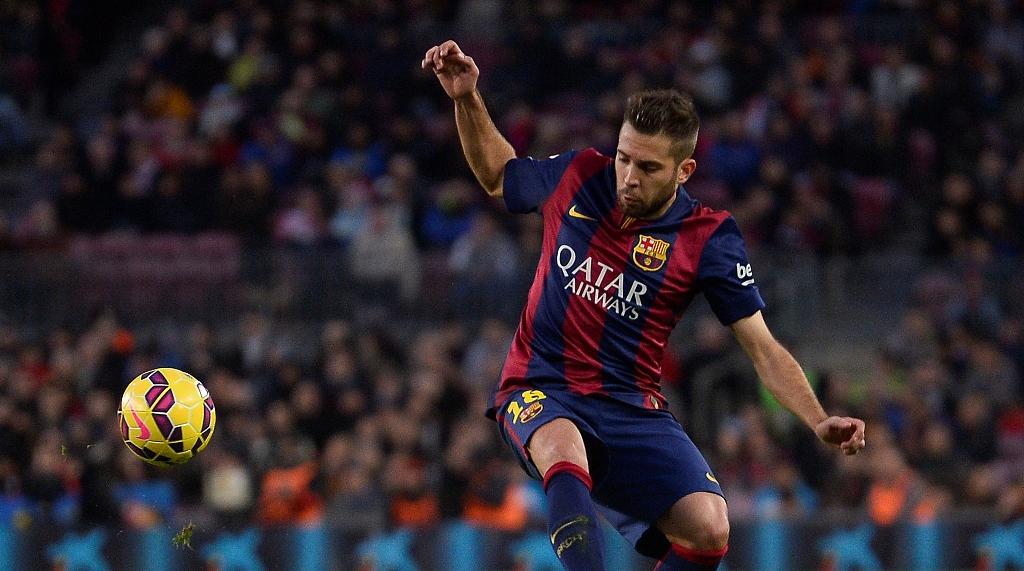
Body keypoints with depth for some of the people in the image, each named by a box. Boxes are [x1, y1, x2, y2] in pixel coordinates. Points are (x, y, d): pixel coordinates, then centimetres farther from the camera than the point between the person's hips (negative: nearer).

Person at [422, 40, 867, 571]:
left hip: (632, 407, 1)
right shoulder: (578, 178, 0)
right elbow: (498, 175, 23)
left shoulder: (707, 239, -5)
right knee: (565, 449, -39)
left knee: (710, 528, -22)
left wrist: (818, 420, -17)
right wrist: (467, 99, 9)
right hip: (541, 391, 0)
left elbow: (763, 349, -3)